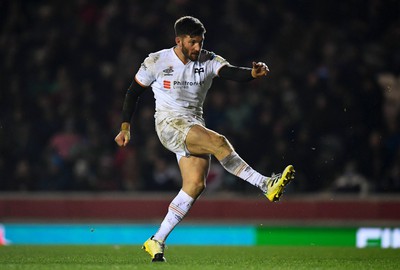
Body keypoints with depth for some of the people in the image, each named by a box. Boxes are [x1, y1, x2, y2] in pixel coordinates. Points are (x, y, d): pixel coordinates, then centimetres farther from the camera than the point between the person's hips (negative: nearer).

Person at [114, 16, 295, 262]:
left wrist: (253, 73, -36)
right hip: (169, 123, -5)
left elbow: (232, 72, -15)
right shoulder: (156, 62, -2)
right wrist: (125, 127, 4)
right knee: (218, 141, -29)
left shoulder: (208, 61, 3)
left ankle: (157, 242, 1)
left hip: (195, 126, 5)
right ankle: (266, 185, -36)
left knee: (195, 185, -8)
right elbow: (134, 92, 8)